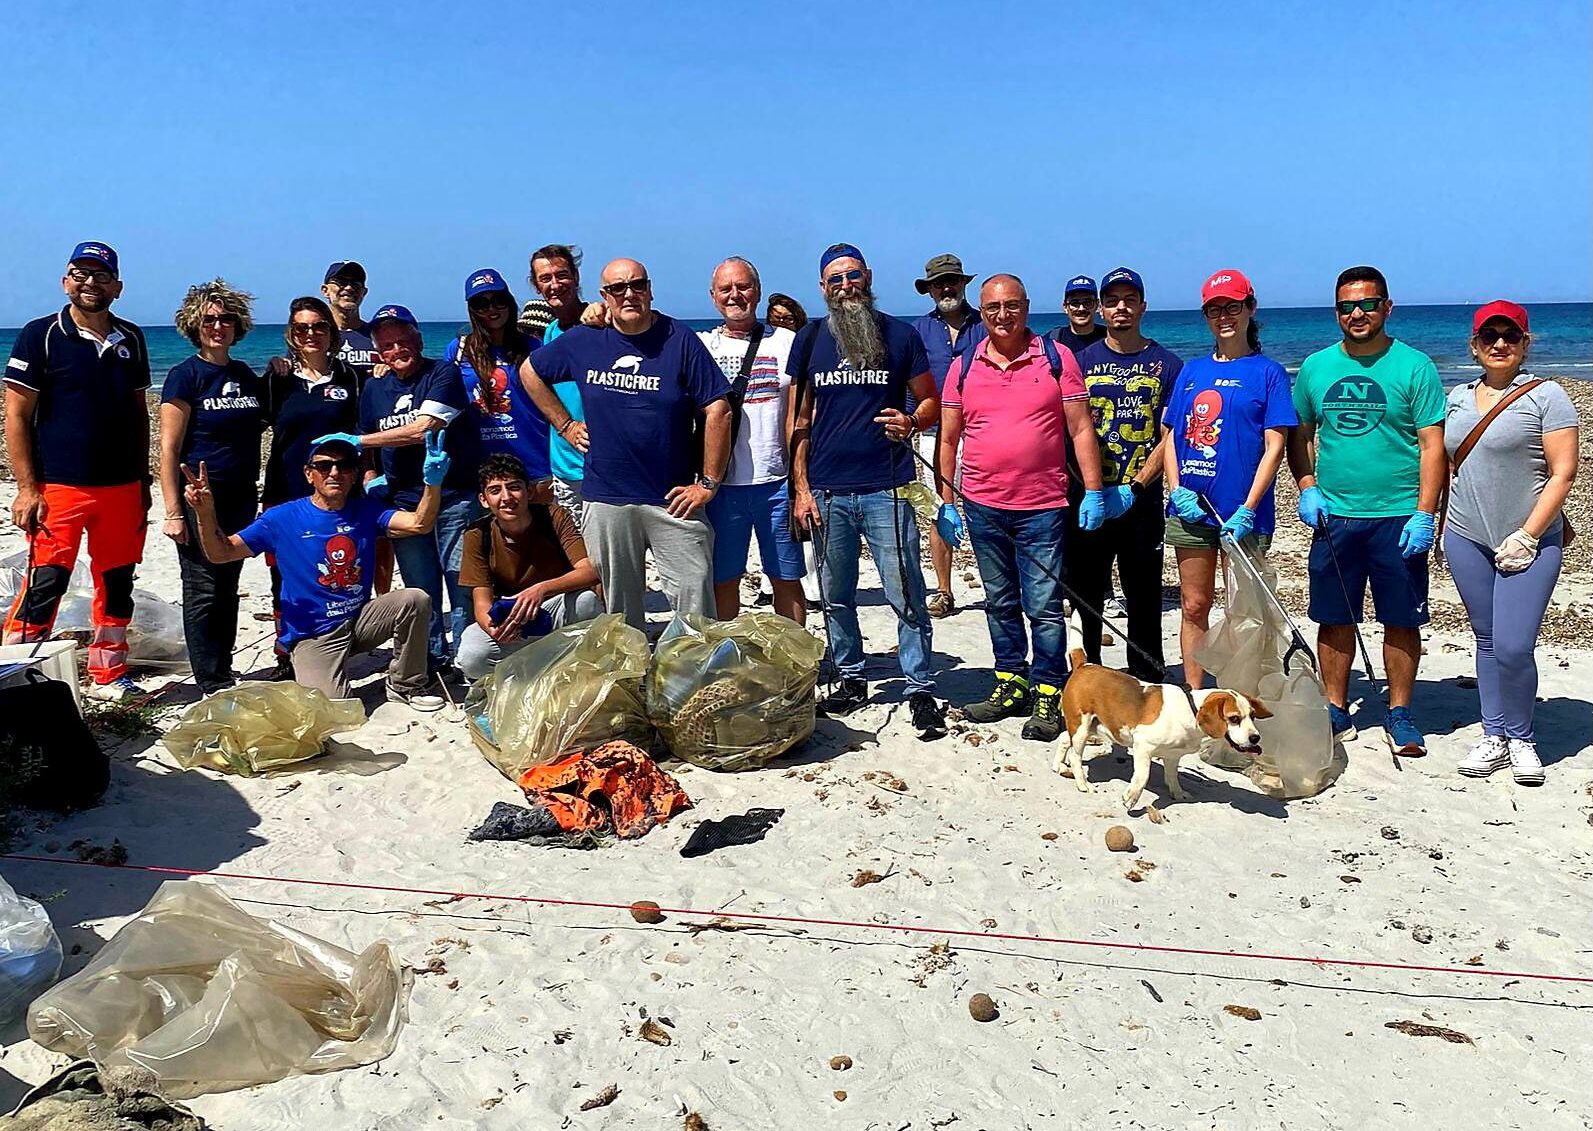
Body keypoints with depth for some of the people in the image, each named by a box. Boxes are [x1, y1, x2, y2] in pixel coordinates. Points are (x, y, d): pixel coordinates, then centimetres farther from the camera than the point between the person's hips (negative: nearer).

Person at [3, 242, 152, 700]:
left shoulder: (131, 339, 11)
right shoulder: (41, 335, -3)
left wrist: (142, 482, 13)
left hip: (122, 488, 5)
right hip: (59, 487, -5)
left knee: (117, 585, 11)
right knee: (45, 583, -8)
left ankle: (108, 677, 23)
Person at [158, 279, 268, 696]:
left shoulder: (248, 377, 11)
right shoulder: (185, 376, -6)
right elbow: (169, 448, -10)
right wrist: (173, 512, -14)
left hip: (242, 498, 6)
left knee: (228, 590, 13)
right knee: (203, 593, -1)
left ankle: (224, 673, 24)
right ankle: (212, 686, 6)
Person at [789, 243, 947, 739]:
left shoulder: (899, 334, 4)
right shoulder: (809, 339, 8)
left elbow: (931, 400, 9)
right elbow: (800, 419, 10)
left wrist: (911, 423, -14)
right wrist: (801, 487, 4)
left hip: (886, 489, -2)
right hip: (827, 491, 3)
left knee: (906, 596, -3)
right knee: (835, 595, 11)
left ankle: (921, 689, 5)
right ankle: (851, 680, 25)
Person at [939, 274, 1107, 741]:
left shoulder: (1056, 358, 0)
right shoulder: (963, 366, 6)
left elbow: (1081, 429, 0)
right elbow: (948, 439, 9)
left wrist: (1093, 492, -7)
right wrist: (947, 504, 5)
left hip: (1042, 507, -3)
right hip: (982, 506, 3)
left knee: (1044, 608, -2)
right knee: (1000, 603, 14)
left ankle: (1048, 696, 9)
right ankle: (1011, 686, 26)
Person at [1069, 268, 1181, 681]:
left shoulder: (1166, 364, 5)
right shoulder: (1082, 361, 8)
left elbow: (1170, 438, -1)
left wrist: (1134, 488, -12)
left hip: (1142, 501, -1)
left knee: (1144, 599, 4)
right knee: (1087, 594, 6)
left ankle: (1146, 685, 14)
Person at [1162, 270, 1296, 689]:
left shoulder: (1267, 372, 0)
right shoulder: (1192, 371, 12)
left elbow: (1274, 446, -6)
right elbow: (1171, 436, 13)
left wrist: (1247, 510, -15)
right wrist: (1177, 490, -3)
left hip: (1242, 513, -4)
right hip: (1190, 509, 4)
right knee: (1193, 606, 9)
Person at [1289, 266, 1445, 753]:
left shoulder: (1414, 366, -3)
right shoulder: (1315, 367, 7)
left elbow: (1433, 445, -5)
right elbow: (1299, 435, 16)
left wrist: (1425, 514, -12)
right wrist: (1306, 488, 0)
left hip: (1398, 518, -3)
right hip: (1333, 516, 3)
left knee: (1401, 620, 6)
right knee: (1334, 618, 8)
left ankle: (1400, 713, 19)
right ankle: (1336, 711, 20)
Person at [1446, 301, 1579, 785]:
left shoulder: (1545, 396, -5)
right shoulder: (1458, 398, 11)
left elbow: (1563, 473, -9)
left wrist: (1528, 536, -14)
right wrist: (1443, 524, 11)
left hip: (1527, 543, -5)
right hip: (1467, 539, 5)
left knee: (1514, 647, -10)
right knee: (1487, 640, 11)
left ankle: (1521, 739, 11)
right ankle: (1494, 736, 21)